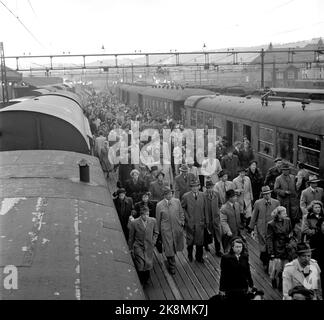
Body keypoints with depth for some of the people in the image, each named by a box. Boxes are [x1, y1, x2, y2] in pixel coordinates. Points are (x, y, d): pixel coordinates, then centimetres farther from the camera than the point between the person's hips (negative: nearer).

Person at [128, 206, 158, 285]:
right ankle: (140, 283, 8)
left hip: (149, 247, 2)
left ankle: (146, 281, 27)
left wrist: (153, 242, 2)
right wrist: (130, 248, 5)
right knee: (140, 264, -11)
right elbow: (131, 237, -1)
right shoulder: (134, 223, -12)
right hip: (138, 246, -2)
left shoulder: (153, 221, -5)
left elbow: (156, 232, 13)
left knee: (148, 264, 2)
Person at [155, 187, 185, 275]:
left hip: (177, 228, 3)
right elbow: (158, 219, 2)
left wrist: (182, 222, 2)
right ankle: (172, 266, 14)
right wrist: (159, 231, 6)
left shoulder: (177, 201, -1)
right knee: (169, 248, 0)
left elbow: (181, 213, 11)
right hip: (166, 229, -3)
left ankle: (171, 258, 45)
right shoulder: (159, 205, -7)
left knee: (176, 246, 16)